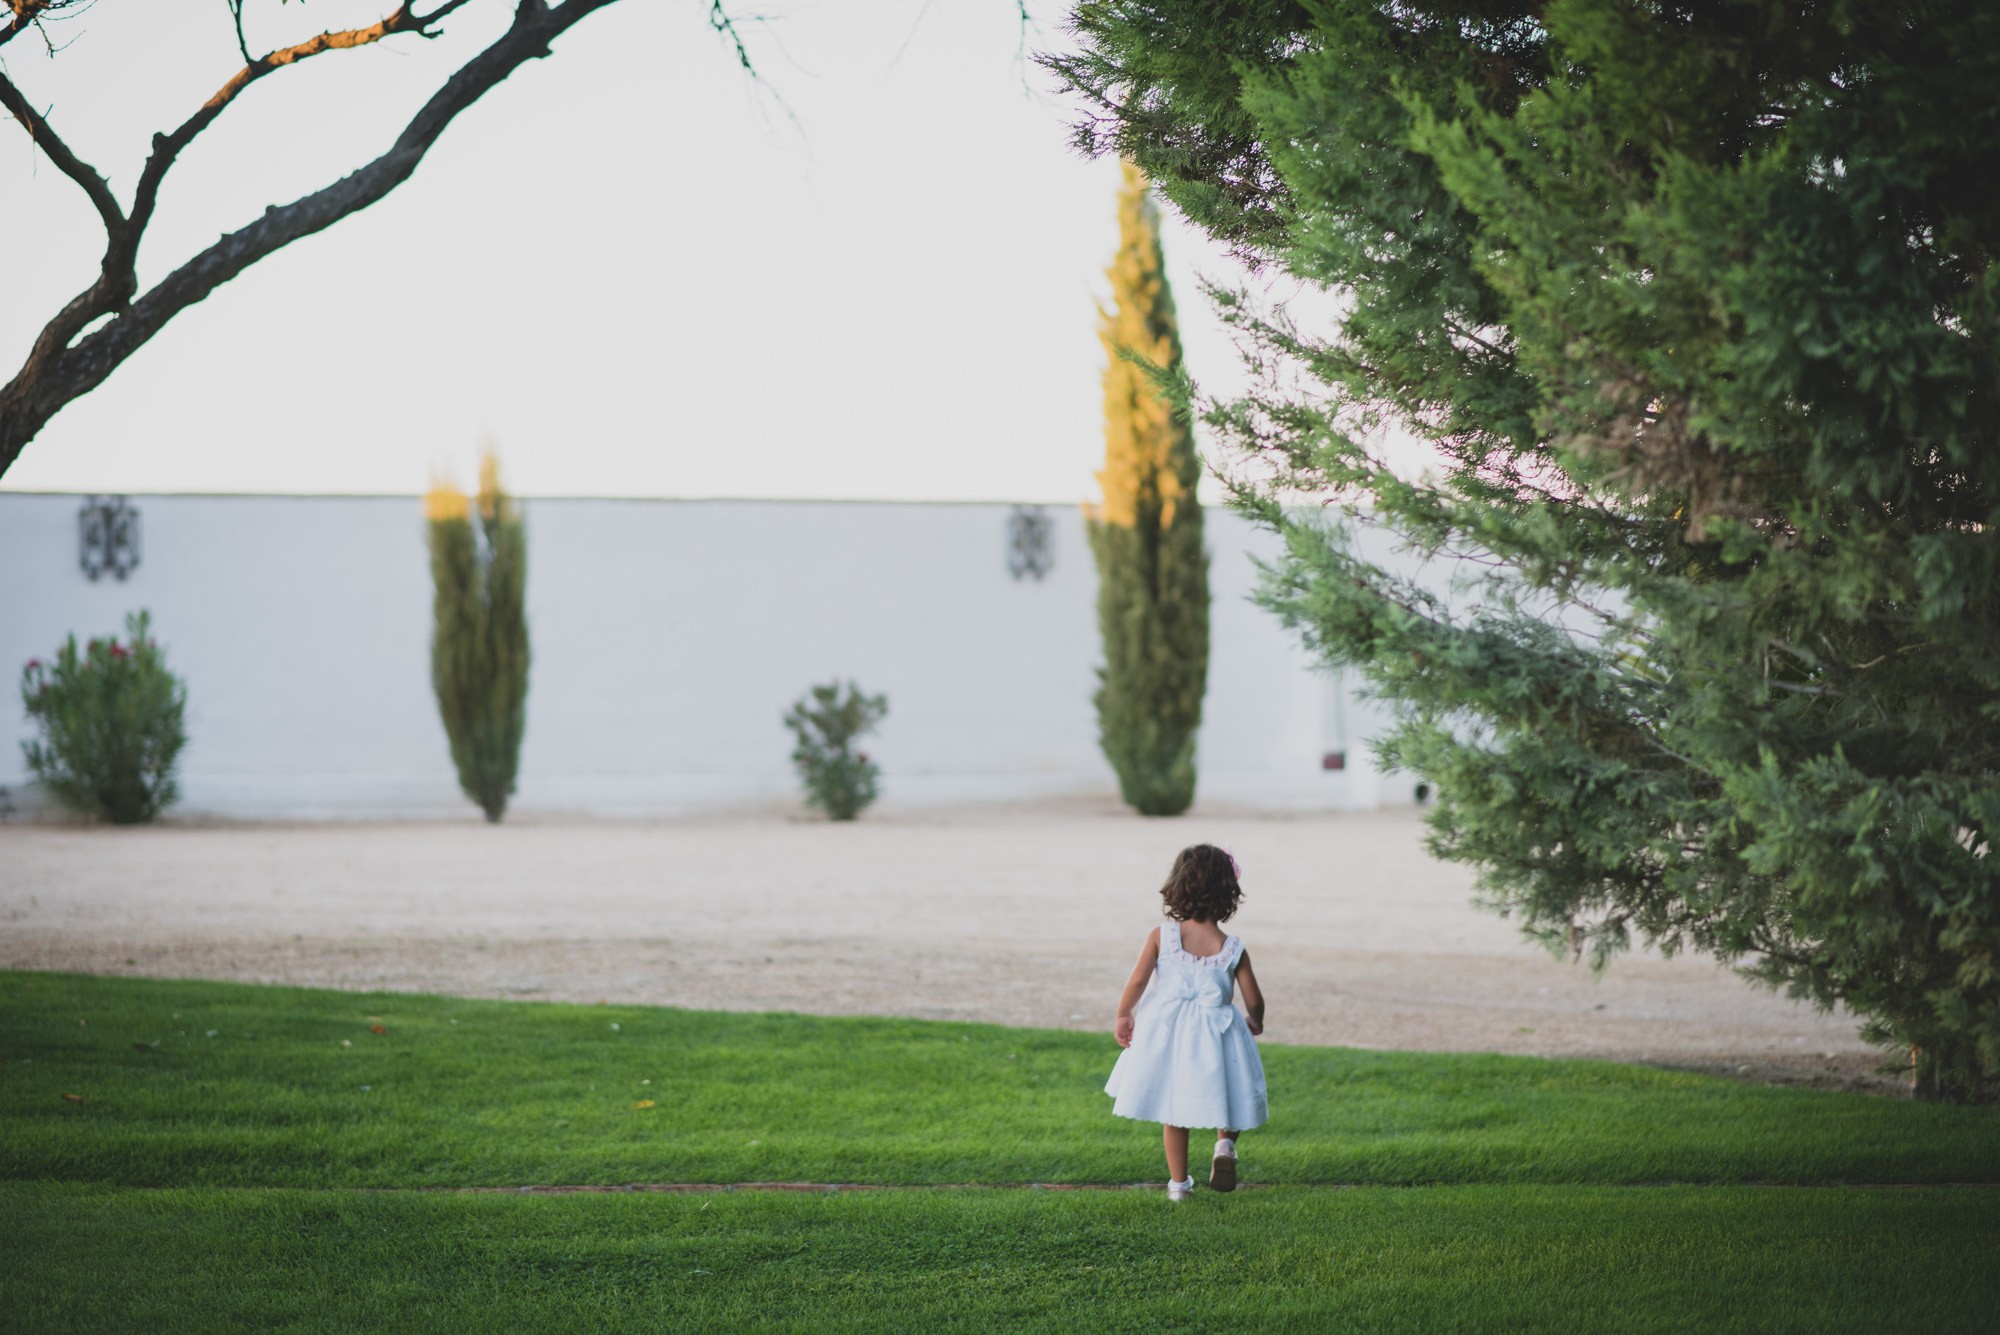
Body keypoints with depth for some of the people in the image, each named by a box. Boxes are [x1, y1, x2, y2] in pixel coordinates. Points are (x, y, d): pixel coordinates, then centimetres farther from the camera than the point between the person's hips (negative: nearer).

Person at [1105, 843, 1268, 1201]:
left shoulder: (1160, 936, -8)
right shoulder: (1233, 949, -7)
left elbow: (1137, 980, -11)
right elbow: (1253, 1000, -2)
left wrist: (1123, 1016, 6)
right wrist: (1255, 1022, 20)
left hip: (1167, 1035, 1)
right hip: (1217, 1035, -1)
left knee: (1174, 1113, 14)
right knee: (1227, 1094, 20)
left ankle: (1178, 1183, 20)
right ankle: (1225, 1143, -6)